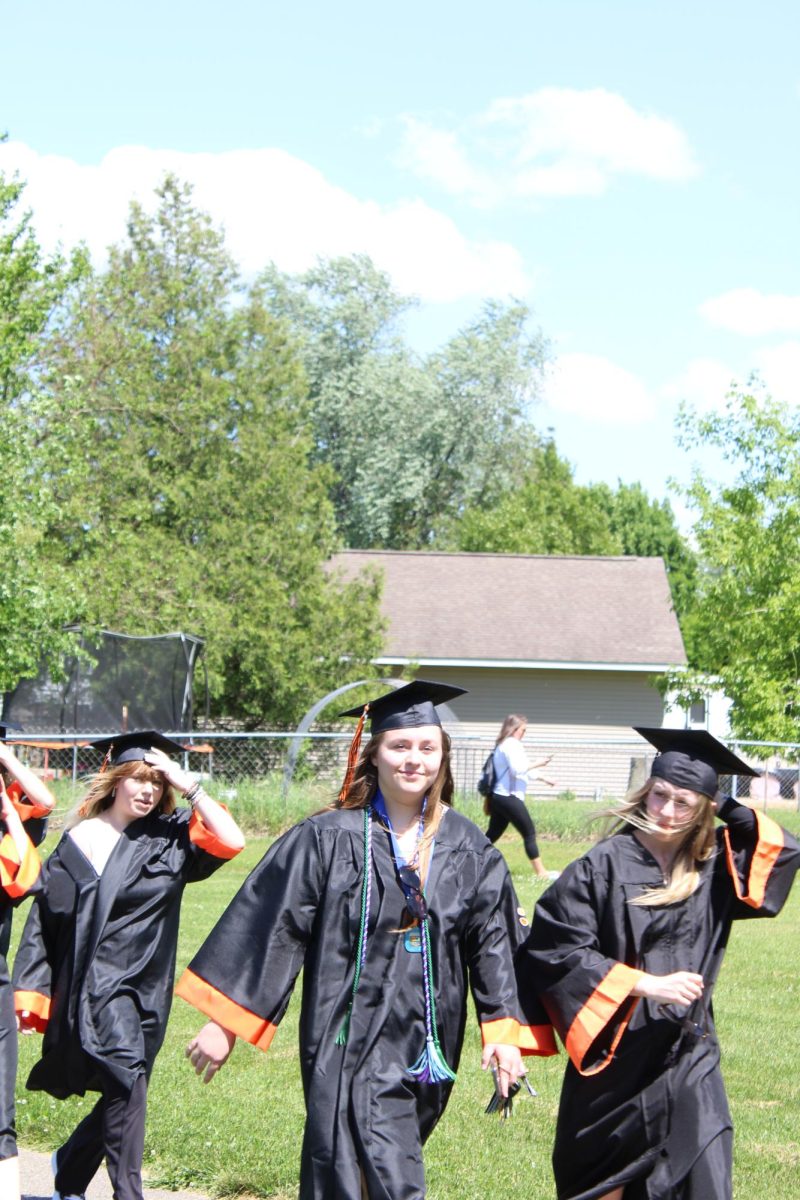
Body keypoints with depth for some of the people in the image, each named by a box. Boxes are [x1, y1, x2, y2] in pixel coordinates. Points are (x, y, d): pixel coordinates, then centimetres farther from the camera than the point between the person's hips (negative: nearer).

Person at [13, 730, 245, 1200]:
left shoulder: (167, 839, 6)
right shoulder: (78, 842, 4)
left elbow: (231, 840, -9)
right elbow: (44, 921, 5)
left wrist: (188, 785, -7)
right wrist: (31, 992, 0)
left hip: (143, 988, 3)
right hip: (92, 983, -3)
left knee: (122, 1095, 8)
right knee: (127, 1079, -21)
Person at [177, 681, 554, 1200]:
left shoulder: (468, 849, 5)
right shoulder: (328, 840, -4)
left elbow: (493, 944, 4)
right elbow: (274, 930, -3)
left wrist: (503, 1032, -8)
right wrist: (224, 1022, -5)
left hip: (428, 1048, 4)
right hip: (351, 1041, -4)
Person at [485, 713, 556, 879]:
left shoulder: (502, 745, 19)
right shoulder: (512, 745, -12)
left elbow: (521, 769, 28)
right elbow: (517, 769, -23)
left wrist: (542, 778, 30)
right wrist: (537, 764, -12)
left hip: (498, 797, 10)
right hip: (509, 797, -10)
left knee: (492, 835, 13)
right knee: (530, 833, -3)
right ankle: (541, 872, 0)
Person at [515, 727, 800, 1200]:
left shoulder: (713, 867, 3)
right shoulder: (604, 866, -9)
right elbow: (558, 951, -13)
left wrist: (726, 806, 0)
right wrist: (646, 984, -17)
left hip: (688, 1060, 3)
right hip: (616, 1057, -3)